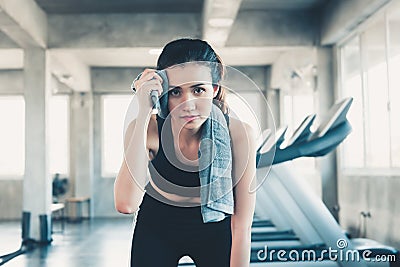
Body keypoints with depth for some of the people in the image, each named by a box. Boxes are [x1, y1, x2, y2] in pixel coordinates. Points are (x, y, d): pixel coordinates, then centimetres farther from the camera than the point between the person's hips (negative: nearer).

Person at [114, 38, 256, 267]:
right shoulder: (147, 129, -25)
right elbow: (126, 204, -42)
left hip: (214, 230, 0)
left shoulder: (239, 134, -27)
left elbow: (241, 225, -21)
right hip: (156, 229, 1)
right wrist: (144, 113, -44)